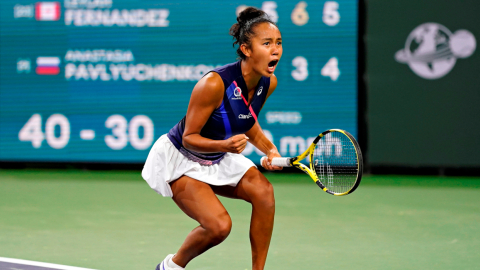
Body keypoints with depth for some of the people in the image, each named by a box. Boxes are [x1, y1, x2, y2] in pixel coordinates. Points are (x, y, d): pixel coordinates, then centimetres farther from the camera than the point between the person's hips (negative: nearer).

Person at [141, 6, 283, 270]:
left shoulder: (268, 83, -10)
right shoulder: (214, 84, -32)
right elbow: (189, 137, -23)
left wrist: (270, 149, -8)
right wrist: (226, 145, -40)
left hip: (219, 158, 7)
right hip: (180, 158, -7)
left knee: (263, 191, -19)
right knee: (219, 225, -21)